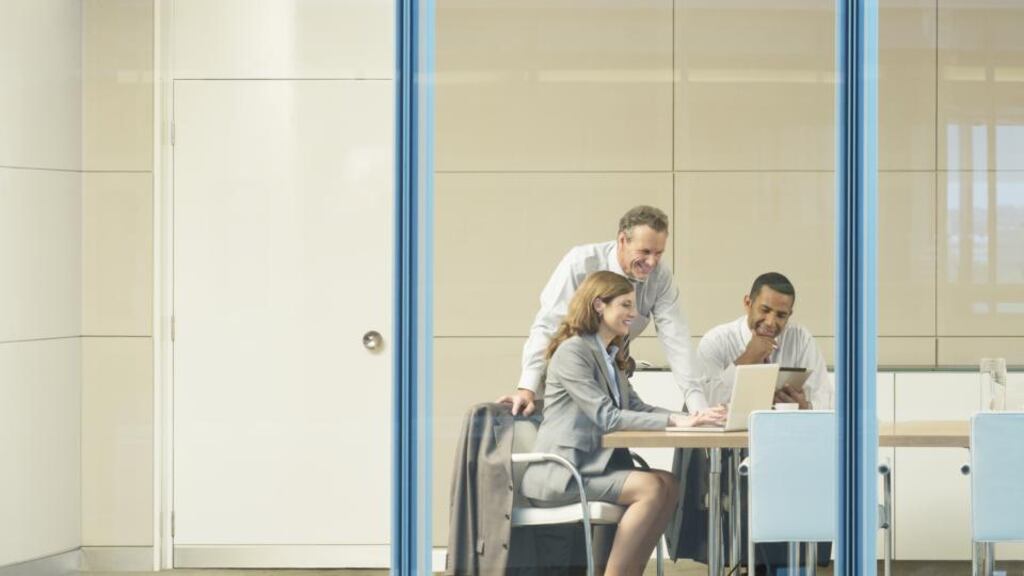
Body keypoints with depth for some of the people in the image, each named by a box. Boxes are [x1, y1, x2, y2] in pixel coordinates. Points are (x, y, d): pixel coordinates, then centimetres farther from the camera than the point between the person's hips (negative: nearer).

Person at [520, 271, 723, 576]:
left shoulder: (610, 356, 20)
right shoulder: (572, 351, -11)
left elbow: (635, 407, 9)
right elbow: (606, 417, -18)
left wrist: (687, 418, -8)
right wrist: (672, 420, -23)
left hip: (592, 464, 9)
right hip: (560, 473, -9)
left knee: (666, 482, -14)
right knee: (651, 488, -24)